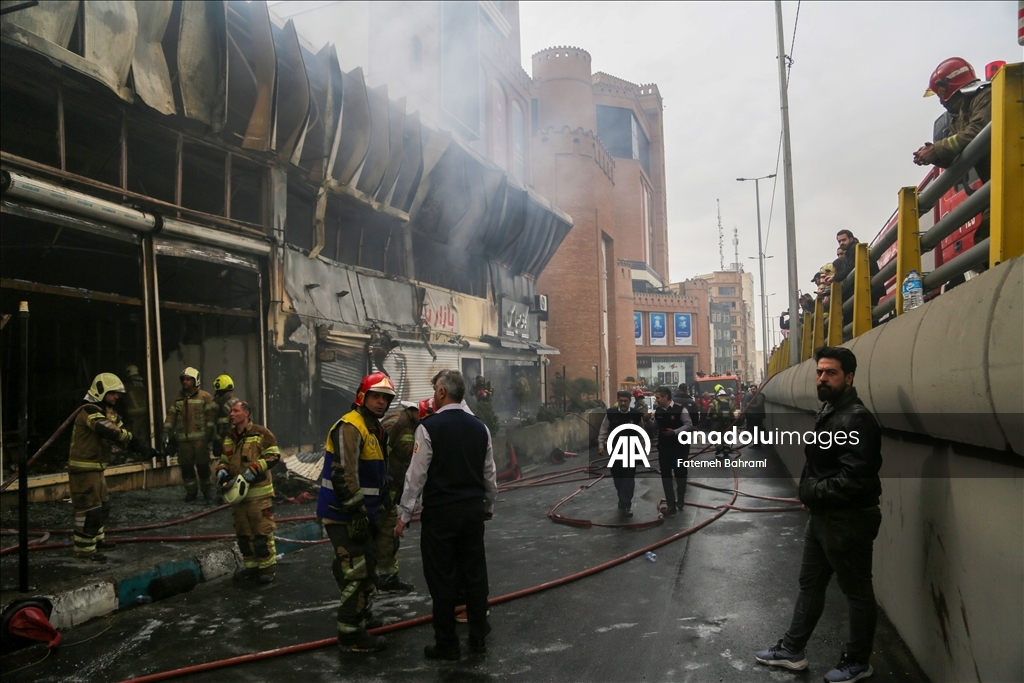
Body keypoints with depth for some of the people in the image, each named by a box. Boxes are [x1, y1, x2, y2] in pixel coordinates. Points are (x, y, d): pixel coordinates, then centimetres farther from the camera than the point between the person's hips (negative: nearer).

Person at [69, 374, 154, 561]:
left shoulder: (109, 412, 12)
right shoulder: (89, 411, -19)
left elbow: (122, 433, 7)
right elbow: (111, 432, -34)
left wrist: (144, 449, -5)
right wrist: (134, 441, -33)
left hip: (97, 468, 10)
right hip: (83, 468, -10)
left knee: (102, 506, 21)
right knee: (90, 509, -7)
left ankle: (96, 539, 37)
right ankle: (84, 549, 1)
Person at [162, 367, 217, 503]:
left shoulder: (205, 397, 0)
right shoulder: (177, 399, 13)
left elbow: (210, 416, -5)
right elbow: (170, 416, 11)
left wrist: (209, 434, -11)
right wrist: (166, 434, 3)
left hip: (200, 439, -4)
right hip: (183, 439, 4)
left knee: (203, 466, -3)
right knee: (186, 467, 6)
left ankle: (207, 491, 9)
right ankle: (191, 491, 18)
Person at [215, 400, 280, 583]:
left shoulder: (261, 433, -9)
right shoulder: (228, 438, 12)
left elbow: (273, 456, -12)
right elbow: (224, 460, 20)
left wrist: (252, 470, -21)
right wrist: (222, 471, -3)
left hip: (259, 493, -7)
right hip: (238, 493, 7)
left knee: (262, 531, -4)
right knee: (243, 532, 14)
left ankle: (268, 566, 7)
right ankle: (250, 565, 26)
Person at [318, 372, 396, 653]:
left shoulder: (375, 429, 15)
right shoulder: (350, 427, -19)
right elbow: (343, 474, -27)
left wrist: (383, 502, 24)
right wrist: (356, 511, -26)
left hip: (363, 513, 11)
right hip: (344, 515, -11)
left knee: (367, 566, 23)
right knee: (356, 573, -8)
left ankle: (364, 617, 40)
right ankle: (350, 635, 1)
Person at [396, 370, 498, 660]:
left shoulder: (429, 427, -12)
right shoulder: (479, 427, 4)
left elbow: (417, 475, -11)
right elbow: (489, 473, 11)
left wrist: (405, 514, -3)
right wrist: (489, 506, 24)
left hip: (440, 513, -5)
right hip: (473, 511, 5)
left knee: (442, 578, 4)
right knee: (475, 573, 13)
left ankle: (447, 644, 14)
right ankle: (478, 636, 24)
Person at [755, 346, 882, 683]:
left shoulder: (856, 419, -22)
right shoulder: (827, 411, 9)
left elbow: (854, 479, -29)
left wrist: (811, 493, -16)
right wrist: (809, 492, 3)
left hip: (848, 520, -10)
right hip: (822, 515, 10)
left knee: (857, 592, 9)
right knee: (810, 583, 18)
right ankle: (792, 649, 31)